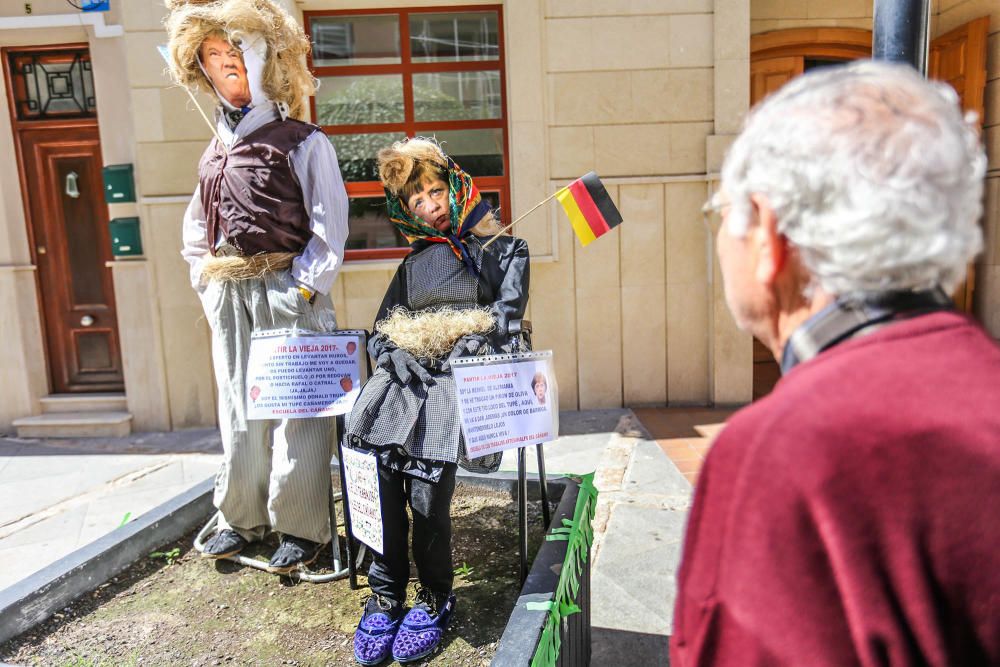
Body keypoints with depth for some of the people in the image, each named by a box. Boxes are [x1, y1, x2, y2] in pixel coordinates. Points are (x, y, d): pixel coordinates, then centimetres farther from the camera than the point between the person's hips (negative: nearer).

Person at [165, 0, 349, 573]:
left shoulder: (302, 141, -1)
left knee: (295, 407, -3)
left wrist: (304, 289, -14)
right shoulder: (217, 149, 18)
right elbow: (197, 226, 24)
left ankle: (302, 526, 9)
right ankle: (244, 517, 26)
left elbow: (330, 229, -7)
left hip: (286, 288, -6)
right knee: (239, 406, 12)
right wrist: (205, 278, 11)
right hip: (228, 294, 6)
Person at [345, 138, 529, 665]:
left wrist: (468, 346, -14)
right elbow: (380, 329, 19)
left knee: (426, 482, -26)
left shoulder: (500, 249, 14)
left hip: (466, 368, -4)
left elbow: (506, 315, 1)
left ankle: (435, 598, -5)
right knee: (376, 465, -24)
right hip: (407, 367, 4)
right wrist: (394, 355, -2)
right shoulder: (413, 265, 27)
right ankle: (385, 596, -11)